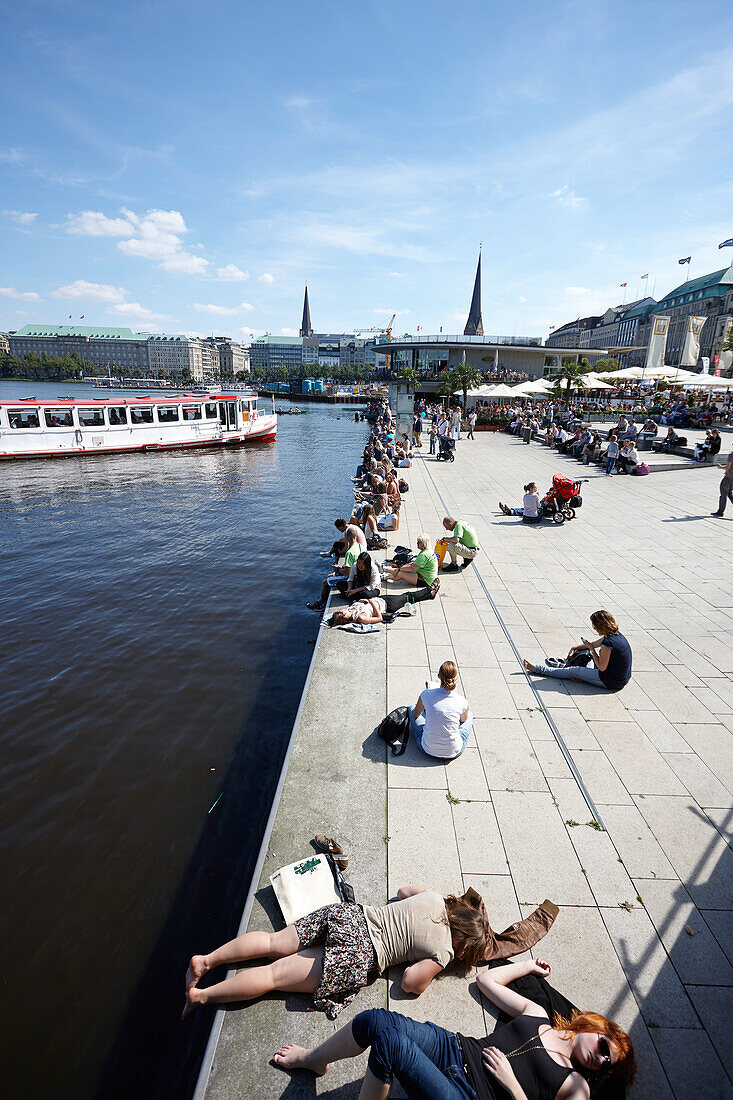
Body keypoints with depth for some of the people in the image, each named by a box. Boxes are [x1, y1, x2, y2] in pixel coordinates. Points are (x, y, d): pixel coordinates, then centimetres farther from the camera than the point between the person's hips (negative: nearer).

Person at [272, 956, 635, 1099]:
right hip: (456, 1050, 5)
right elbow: (486, 980, 21)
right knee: (374, 1020, -18)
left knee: (390, 1041, -31)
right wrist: (527, 965, 28)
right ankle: (314, 1059, 9)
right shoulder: (537, 1015, 15)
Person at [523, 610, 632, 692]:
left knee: (574, 671, 1)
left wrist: (591, 649, -11)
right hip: (623, 679, 8)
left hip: (612, 682, -8)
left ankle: (536, 669, 9)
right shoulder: (617, 634, 3)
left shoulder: (607, 643, -27)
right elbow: (594, 644, 15)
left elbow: (601, 667, -19)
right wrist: (574, 648, 10)